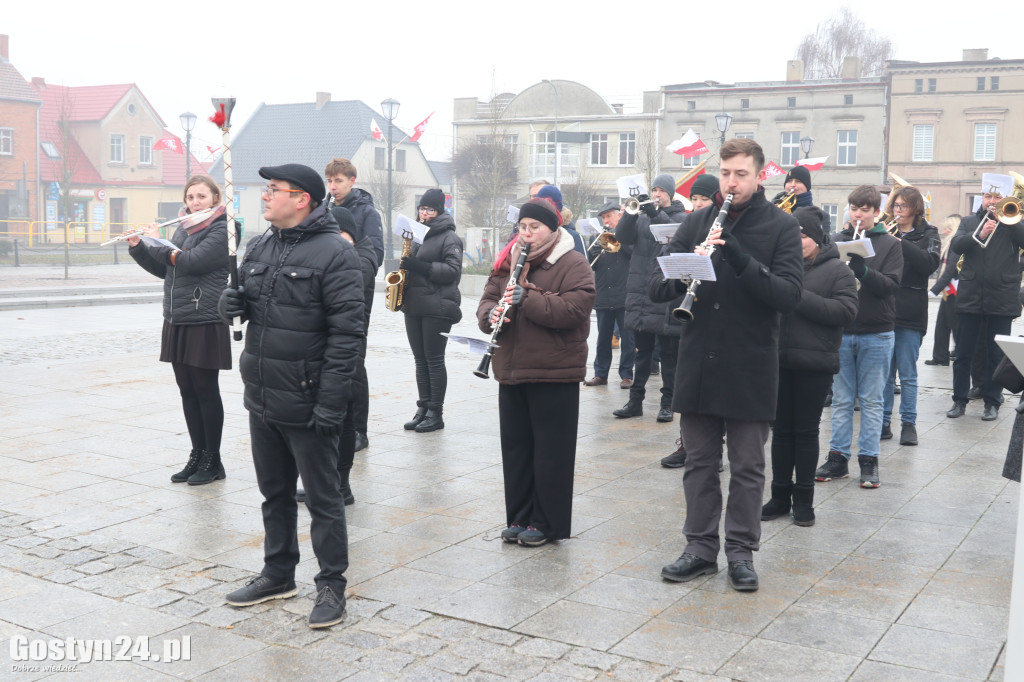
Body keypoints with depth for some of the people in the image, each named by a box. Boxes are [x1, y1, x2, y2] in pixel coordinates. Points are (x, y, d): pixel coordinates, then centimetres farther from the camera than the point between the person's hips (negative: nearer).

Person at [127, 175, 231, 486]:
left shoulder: (221, 230, -9)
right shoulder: (184, 228, 15)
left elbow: (191, 261, -21)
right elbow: (164, 269, 18)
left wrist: (156, 243, -8)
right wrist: (138, 247, 4)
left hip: (205, 323, -7)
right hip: (177, 322, 7)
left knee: (206, 391, -1)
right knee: (187, 391, 11)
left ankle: (213, 461, 10)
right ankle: (197, 456, 21)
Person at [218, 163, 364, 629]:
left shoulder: (334, 252, -14)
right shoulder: (261, 247, 11)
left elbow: (346, 333, -18)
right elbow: (248, 301, 24)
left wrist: (331, 401, -22)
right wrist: (235, 303, -2)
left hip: (306, 405, -8)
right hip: (262, 398, 8)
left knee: (322, 498, 5)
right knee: (274, 492, 20)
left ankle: (331, 585, 17)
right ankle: (279, 574, 35)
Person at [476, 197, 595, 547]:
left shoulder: (574, 265, -7)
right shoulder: (508, 262, 13)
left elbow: (575, 309, -19)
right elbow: (488, 298, 13)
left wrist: (527, 299, -22)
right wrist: (492, 314, -10)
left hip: (555, 374, -6)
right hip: (512, 372, 6)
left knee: (551, 451, 2)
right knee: (515, 448, 12)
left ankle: (546, 522, 14)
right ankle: (519, 516, 24)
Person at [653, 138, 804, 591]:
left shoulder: (781, 227, -2)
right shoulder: (695, 224, 7)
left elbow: (789, 294, -14)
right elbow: (656, 287, 2)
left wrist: (739, 257, -26)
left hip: (750, 369, -3)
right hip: (697, 364, 3)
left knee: (747, 468, 7)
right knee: (700, 463, 11)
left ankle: (741, 551, 20)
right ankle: (701, 548, 22)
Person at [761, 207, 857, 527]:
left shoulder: (837, 270, -1)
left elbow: (846, 310, -14)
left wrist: (801, 297, -19)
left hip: (815, 364, -3)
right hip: (778, 360, 3)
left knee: (806, 431, 6)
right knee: (781, 429, 9)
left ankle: (803, 499, 16)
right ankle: (780, 495, 21)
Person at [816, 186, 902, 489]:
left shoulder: (890, 244, 1)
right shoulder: (836, 241, 6)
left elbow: (890, 284, -10)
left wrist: (863, 271, -26)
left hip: (876, 333, -2)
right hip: (840, 330, 2)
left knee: (871, 400, 5)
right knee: (841, 400, 8)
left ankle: (869, 460, 11)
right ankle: (838, 457, 15)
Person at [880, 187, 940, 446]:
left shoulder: (927, 234, 4)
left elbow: (930, 264, -13)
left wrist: (900, 243, -20)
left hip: (910, 314, -2)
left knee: (907, 373, 3)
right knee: (884, 372, 5)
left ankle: (909, 424, 12)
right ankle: (883, 422, 13)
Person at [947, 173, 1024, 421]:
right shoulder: (970, 221, 10)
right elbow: (956, 245, -5)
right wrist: (979, 235, -21)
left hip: (1001, 300, -1)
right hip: (970, 297, 1)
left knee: (996, 355, 5)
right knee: (963, 353, 4)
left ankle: (992, 402, 14)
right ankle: (959, 400, 13)